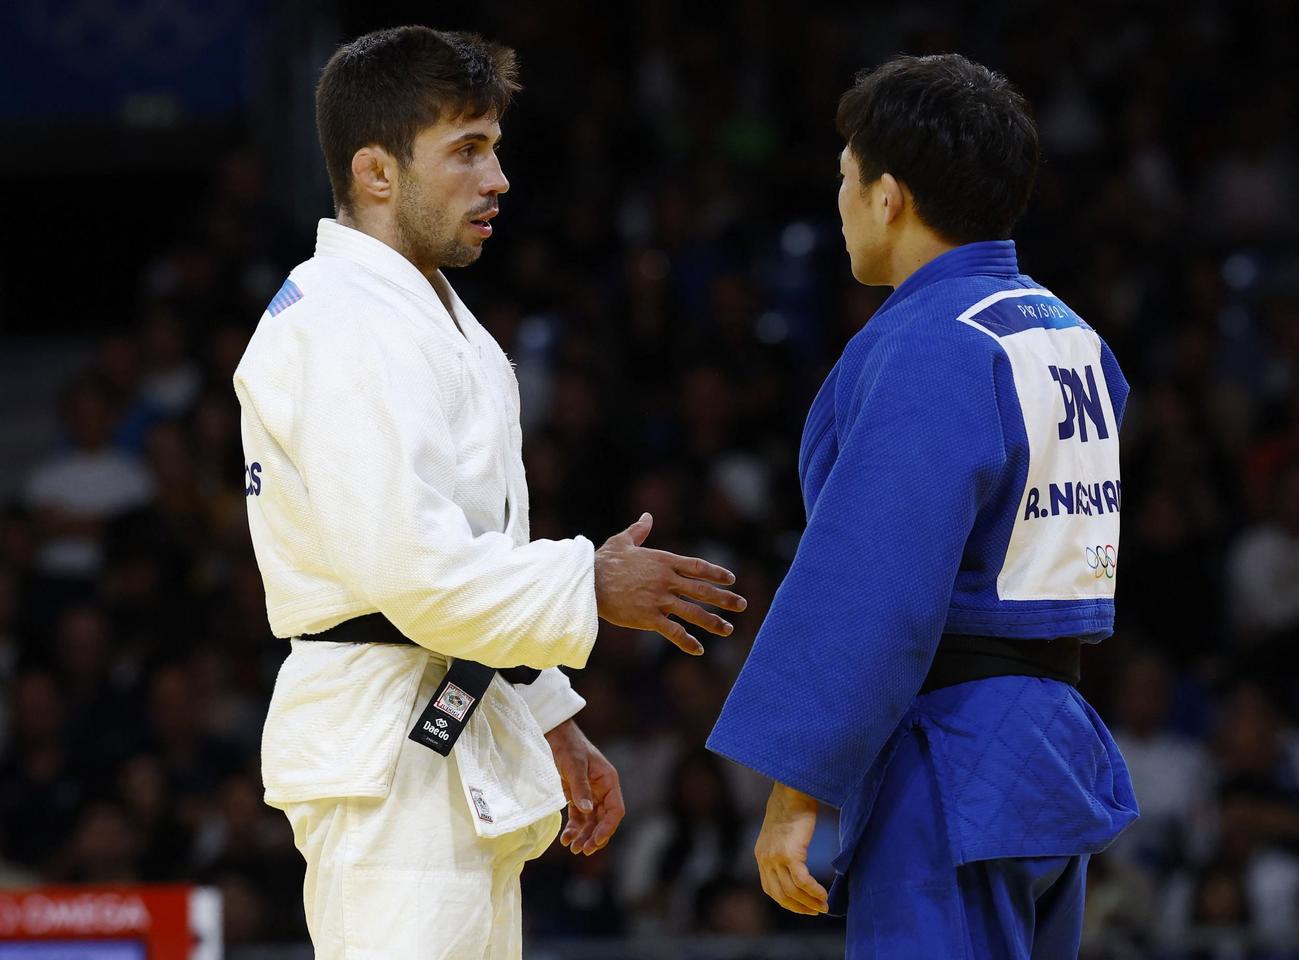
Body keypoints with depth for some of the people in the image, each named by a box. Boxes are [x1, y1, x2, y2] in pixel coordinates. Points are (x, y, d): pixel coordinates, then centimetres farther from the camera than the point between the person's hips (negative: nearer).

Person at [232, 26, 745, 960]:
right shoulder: (346, 327, -16)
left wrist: (554, 729, 22)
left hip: (459, 741, 11)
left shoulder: (436, 318, 19)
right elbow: (412, 568, -24)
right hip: (388, 763, -11)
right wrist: (594, 586, -13)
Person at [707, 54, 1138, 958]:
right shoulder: (1074, 338, 13)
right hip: (1061, 741, 10)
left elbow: (871, 592, -21)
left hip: (953, 781, -10)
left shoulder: (928, 349, -16)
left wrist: (794, 790, -19)